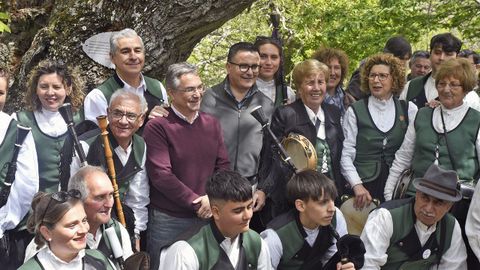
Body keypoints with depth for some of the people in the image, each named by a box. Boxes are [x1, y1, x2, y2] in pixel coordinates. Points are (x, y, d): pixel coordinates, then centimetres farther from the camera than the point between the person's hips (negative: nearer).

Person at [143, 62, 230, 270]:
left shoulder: (212, 124, 8)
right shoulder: (157, 127, -11)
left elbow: (223, 166, 7)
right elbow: (161, 174, -18)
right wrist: (196, 202, -16)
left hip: (207, 217, 5)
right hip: (168, 220, -5)